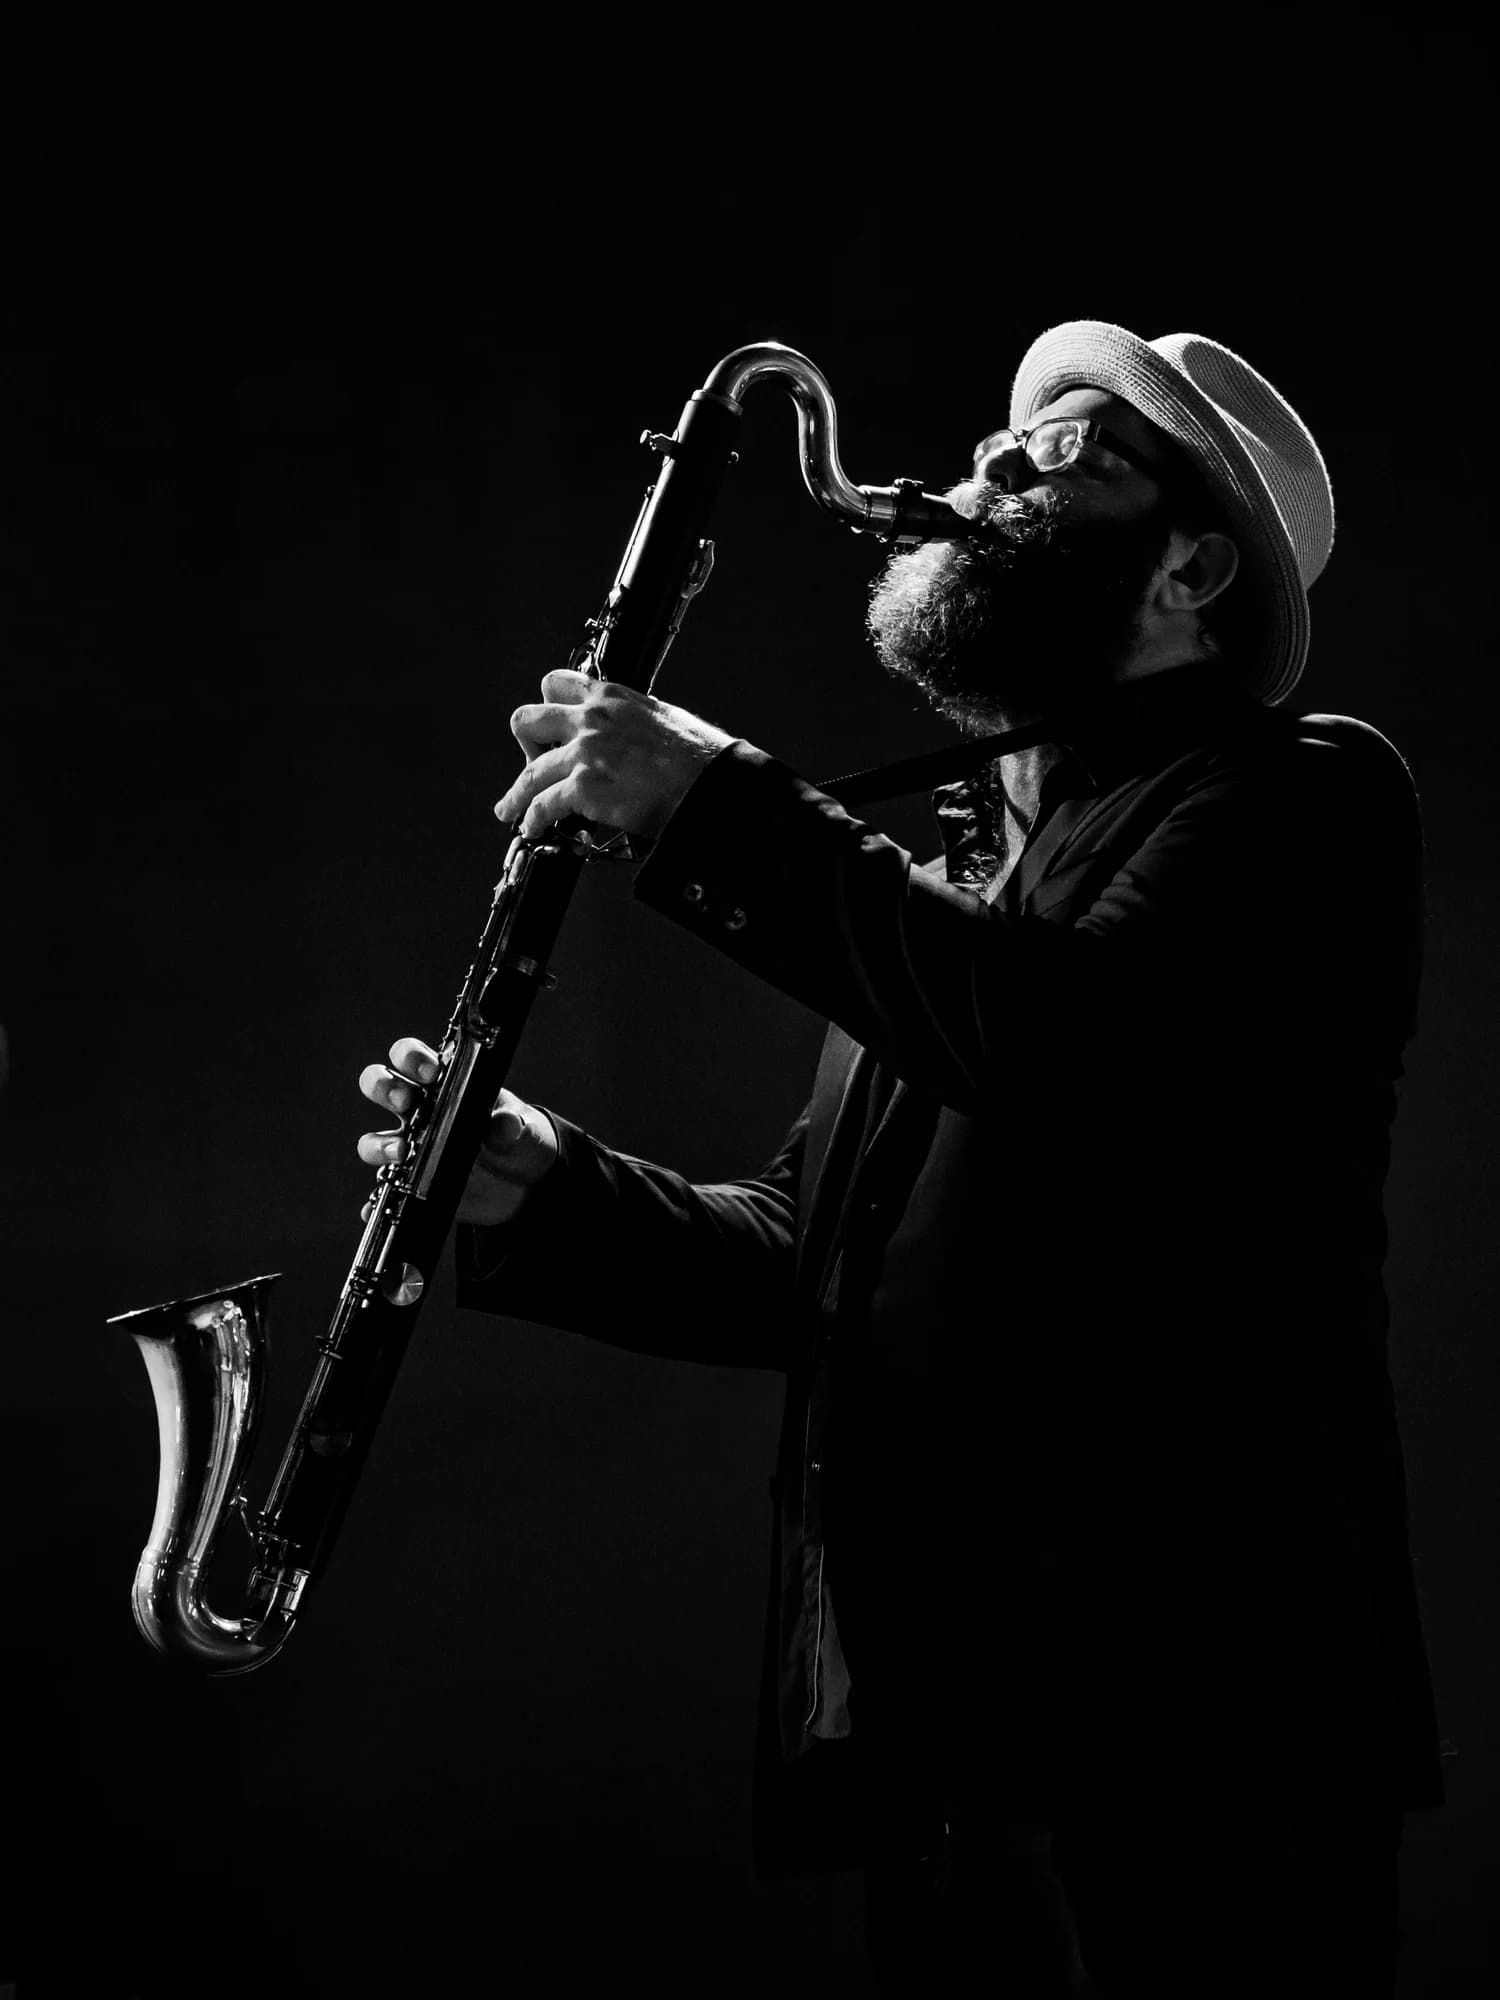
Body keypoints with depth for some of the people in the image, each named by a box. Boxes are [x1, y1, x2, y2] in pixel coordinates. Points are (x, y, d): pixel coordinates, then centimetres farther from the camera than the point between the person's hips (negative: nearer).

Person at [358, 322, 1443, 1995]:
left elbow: (1061, 1038, -22)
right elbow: (812, 1254, 19)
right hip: (930, 1722, 7)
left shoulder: (1300, 798, -4)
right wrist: (545, 1191, 3)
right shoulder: (956, 861, 19)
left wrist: (708, 806, -16)